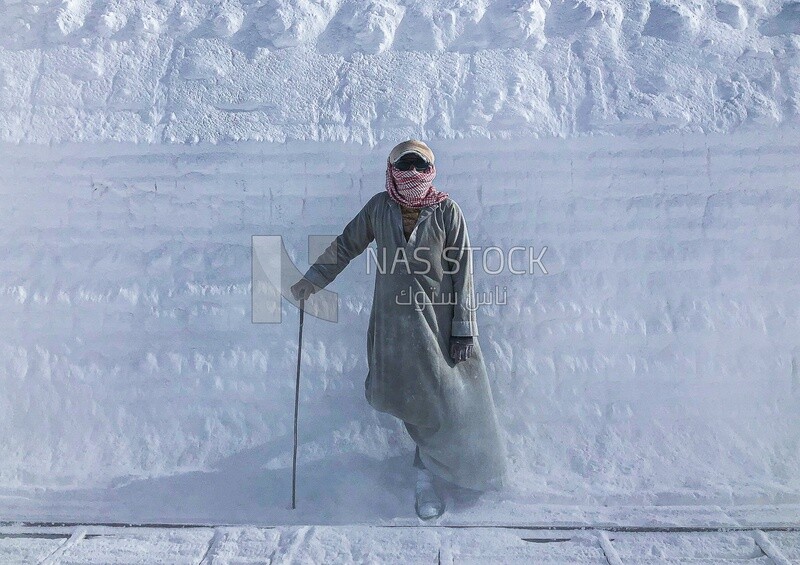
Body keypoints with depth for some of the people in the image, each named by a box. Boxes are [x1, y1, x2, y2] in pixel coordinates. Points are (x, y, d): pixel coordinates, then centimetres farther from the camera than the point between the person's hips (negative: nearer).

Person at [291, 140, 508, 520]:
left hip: (438, 319, -1)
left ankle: (425, 475, 19)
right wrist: (313, 279, 13)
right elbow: (346, 245, 13)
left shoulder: (446, 211, -6)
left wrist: (463, 328, -7)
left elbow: (462, 271, -5)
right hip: (394, 320, 2)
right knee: (407, 395, 4)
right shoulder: (379, 208, 0)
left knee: (444, 398, 0)